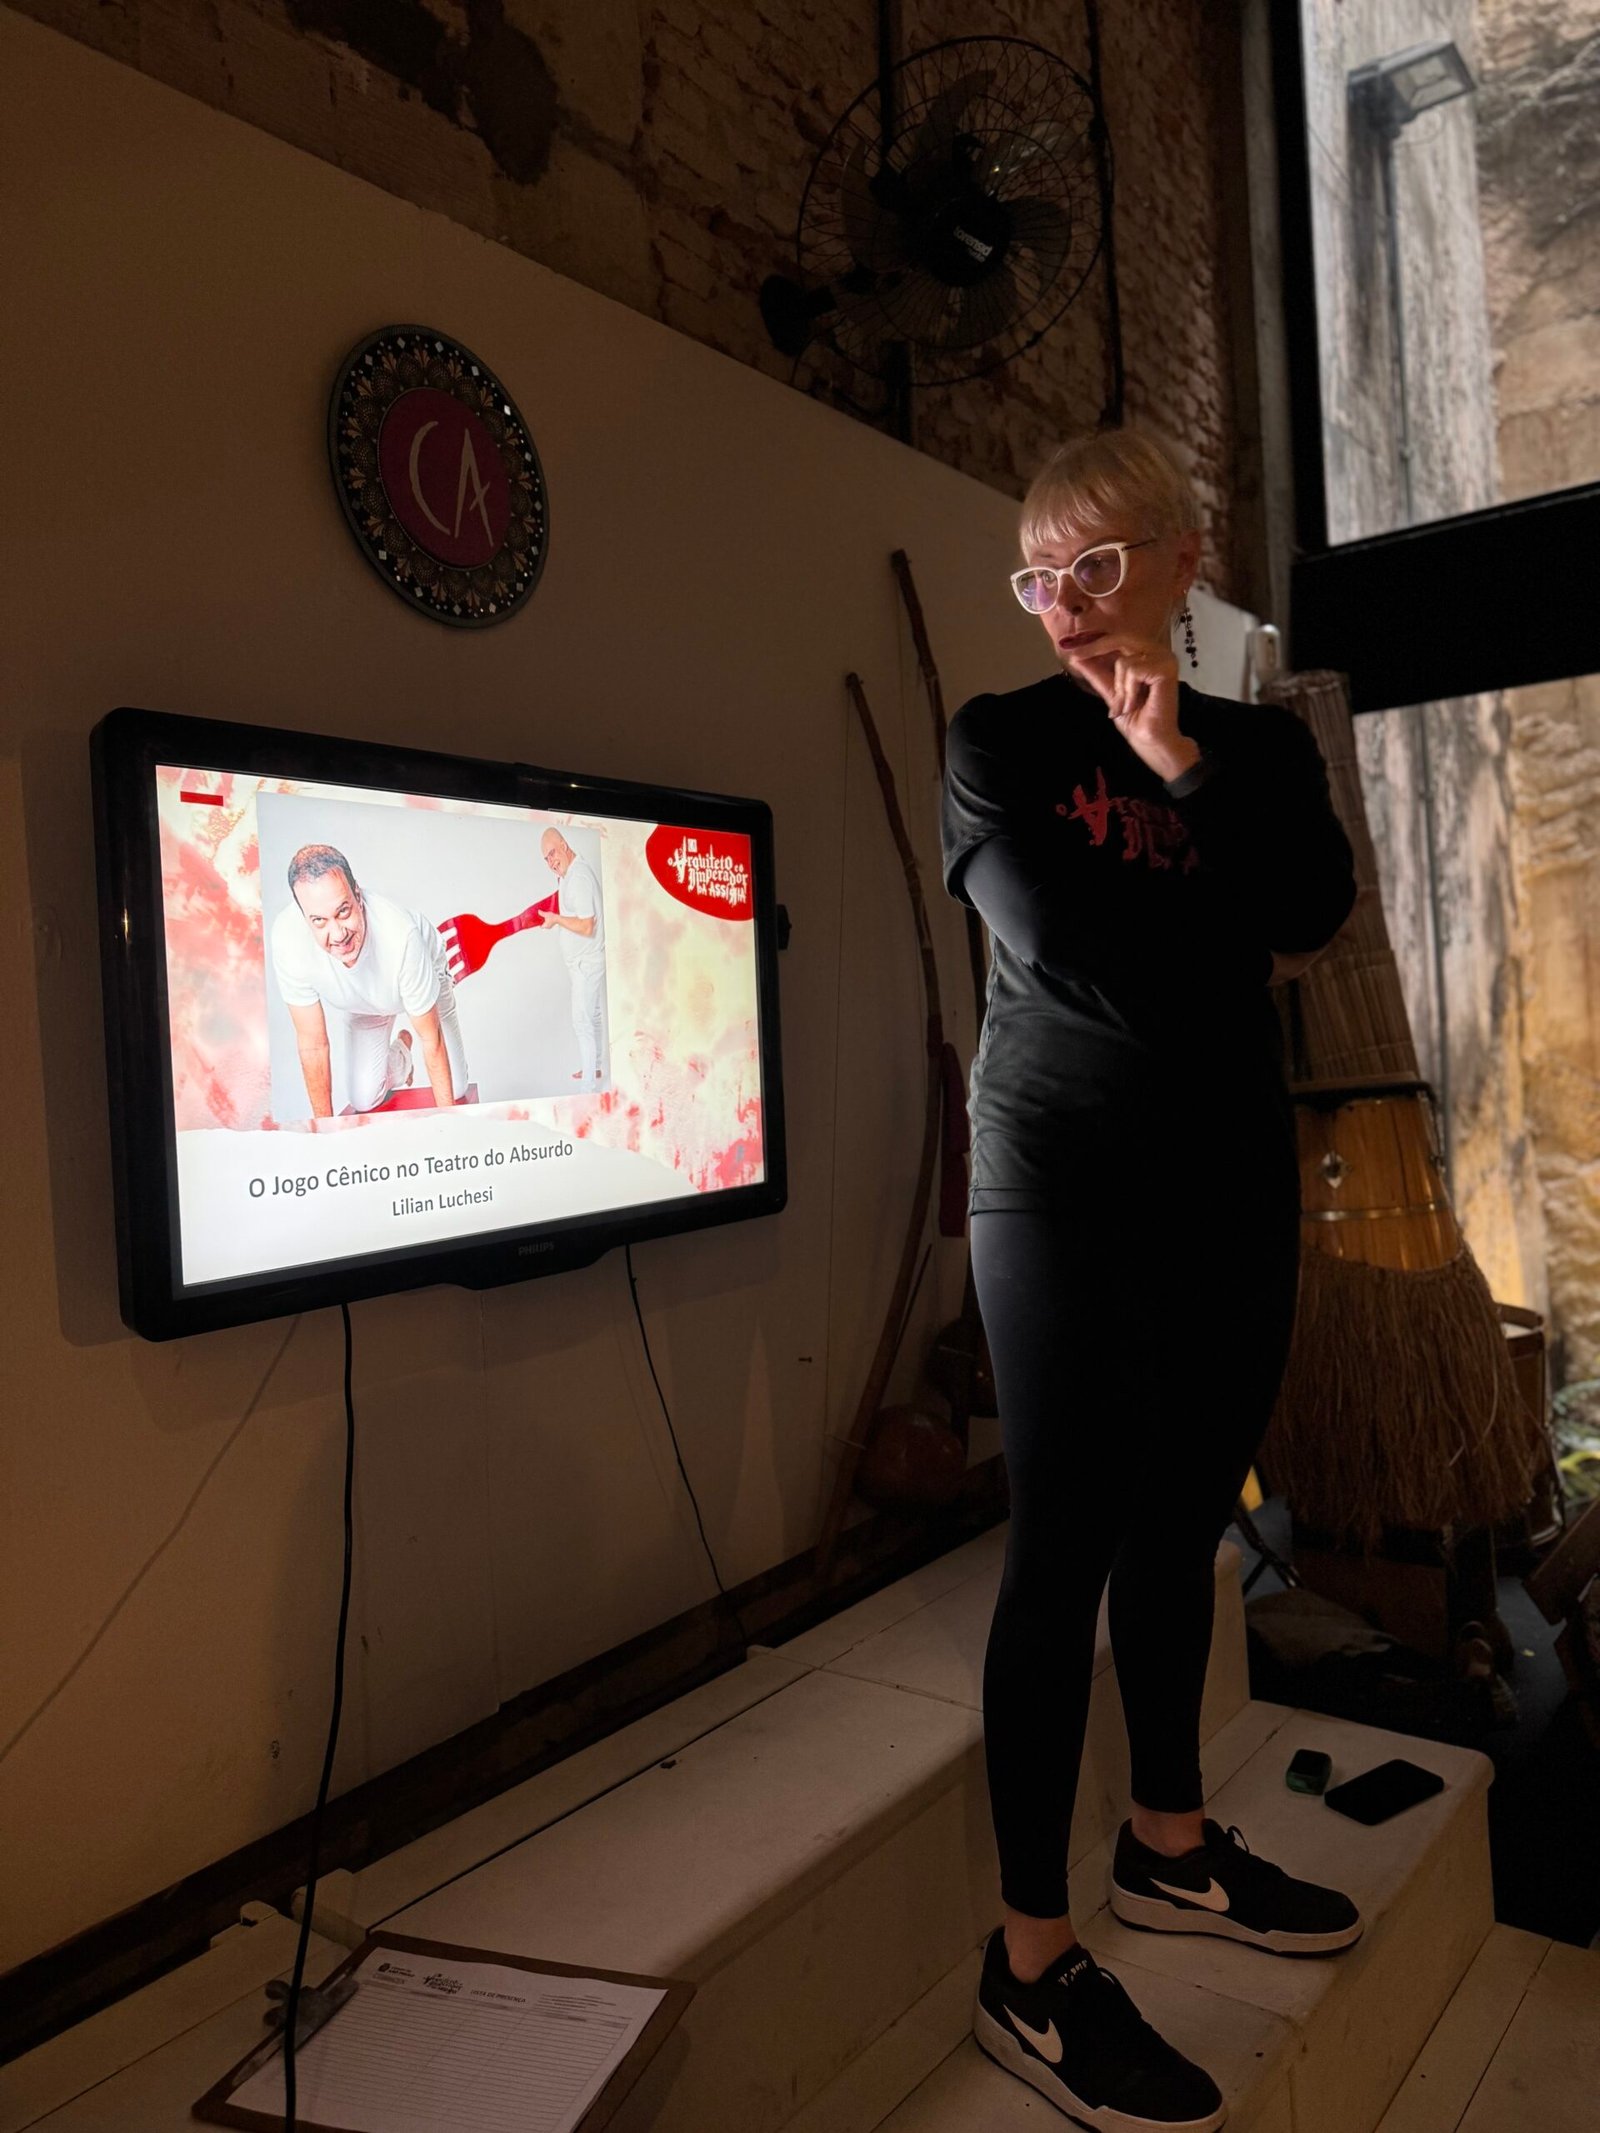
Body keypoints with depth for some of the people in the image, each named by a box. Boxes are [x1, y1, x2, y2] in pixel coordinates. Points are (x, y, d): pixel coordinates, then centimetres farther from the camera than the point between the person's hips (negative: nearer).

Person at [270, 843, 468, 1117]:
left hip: (425, 974, -1)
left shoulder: (400, 934, -47)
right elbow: (312, 1043, -26)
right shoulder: (287, 937, -41)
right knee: (364, 1101, 0)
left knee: (455, 1089, -1)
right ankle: (400, 1053, 32)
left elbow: (431, 1038, -31)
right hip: (362, 1006, 2)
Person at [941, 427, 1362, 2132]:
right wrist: (1234, 946, -3)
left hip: (1230, 1178, 5)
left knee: (1180, 1526, 14)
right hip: (1061, 1179, -4)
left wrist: (1186, 761, -13)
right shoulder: (998, 740, 0)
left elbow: (1315, 905, -7)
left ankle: (1169, 1843, 33)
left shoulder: (1260, 743, 11)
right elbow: (1053, 938, -14)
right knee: (1066, 1547, -5)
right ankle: (1031, 1962, 7)